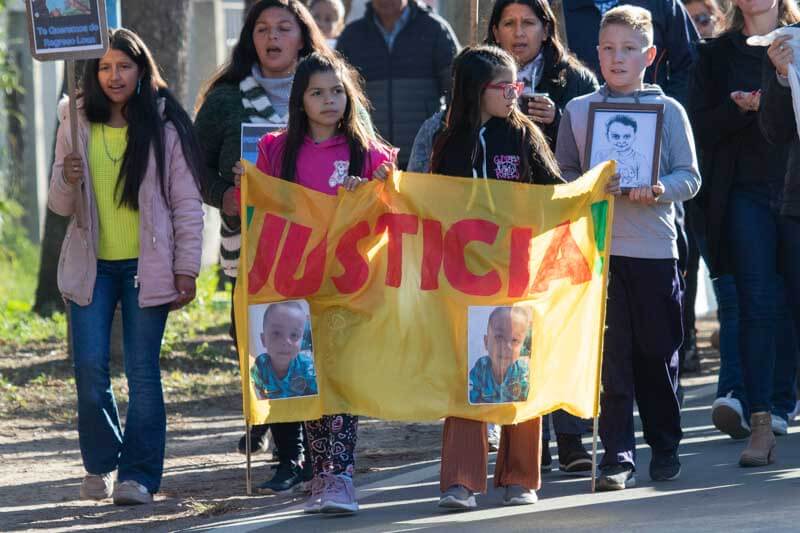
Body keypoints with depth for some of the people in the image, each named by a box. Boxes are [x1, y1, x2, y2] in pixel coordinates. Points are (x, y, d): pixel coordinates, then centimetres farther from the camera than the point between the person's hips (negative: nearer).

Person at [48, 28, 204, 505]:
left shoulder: (165, 126, -1)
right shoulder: (78, 125, 6)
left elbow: (187, 202, 0)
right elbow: (60, 206, 9)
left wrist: (186, 269, -6)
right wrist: (68, 181, -13)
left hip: (147, 265, -2)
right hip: (92, 264, 2)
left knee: (143, 371, -3)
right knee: (89, 367, -4)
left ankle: (139, 475, 2)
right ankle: (100, 462, 16)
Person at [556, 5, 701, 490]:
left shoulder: (668, 110, 5)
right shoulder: (577, 110, 9)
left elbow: (690, 177, 2)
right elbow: (562, 174, 10)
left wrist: (659, 191, -17)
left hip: (655, 246, 0)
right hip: (597, 246, 0)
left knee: (659, 351, 6)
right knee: (611, 354, -4)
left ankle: (665, 445, 22)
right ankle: (618, 456, -3)